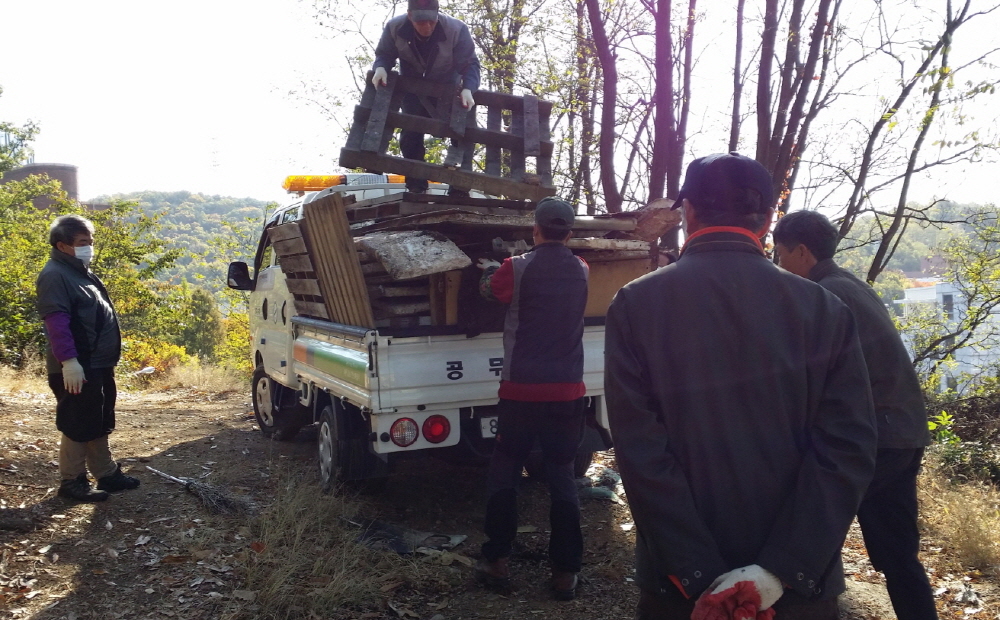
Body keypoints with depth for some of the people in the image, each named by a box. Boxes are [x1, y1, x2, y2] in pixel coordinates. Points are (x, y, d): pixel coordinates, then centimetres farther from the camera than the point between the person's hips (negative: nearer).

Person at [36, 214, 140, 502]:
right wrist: (68, 361, -29)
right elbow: (56, 321, -24)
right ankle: (72, 482, 11)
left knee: (99, 425, 16)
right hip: (77, 368, -10)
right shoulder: (55, 276, -15)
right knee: (79, 426, -1)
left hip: (99, 364, 10)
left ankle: (108, 474, 25)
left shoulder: (81, 271, 17)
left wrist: (108, 358, 23)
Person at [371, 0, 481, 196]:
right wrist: (380, 68, -36)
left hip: (447, 92, -1)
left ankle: (459, 187, 6)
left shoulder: (457, 29, -31)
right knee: (410, 136, -1)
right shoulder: (394, 28, -25)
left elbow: (470, 63, -26)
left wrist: (468, 89, -45)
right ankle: (416, 185, 13)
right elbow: (384, 55, -12)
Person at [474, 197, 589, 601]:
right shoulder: (581, 271, 4)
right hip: (567, 390, 3)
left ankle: (497, 563, 17)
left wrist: (489, 269, 32)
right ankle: (566, 572, 13)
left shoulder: (517, 268, -9)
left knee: (503, 475, 11)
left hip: (521, 389, -3)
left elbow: (488, 290, 11)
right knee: (562, 478, 10)